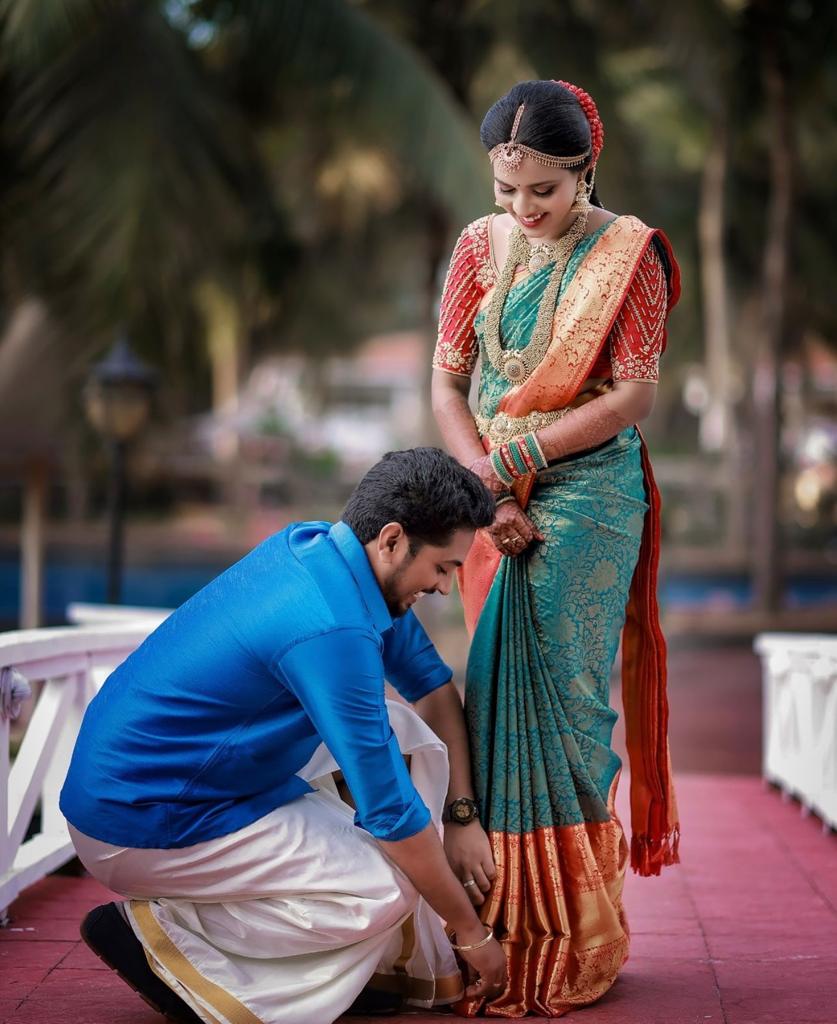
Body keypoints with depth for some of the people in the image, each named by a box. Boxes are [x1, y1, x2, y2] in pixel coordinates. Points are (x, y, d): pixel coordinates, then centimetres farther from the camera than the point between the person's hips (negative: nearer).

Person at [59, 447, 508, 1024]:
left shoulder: (323, 545, 1)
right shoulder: (332, 630, -27)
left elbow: (432, 683, 14)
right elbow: (390, 809, -21)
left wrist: (462, 814, 7)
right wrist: (471, 932, -9)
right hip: (140, 825, -10)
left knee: (401, 729, 8)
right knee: (387, 890, -16)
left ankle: (422, 969, 7)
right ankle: (161, 933, -7)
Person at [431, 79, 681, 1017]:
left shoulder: (626, 253, -5)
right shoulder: (480, 246, 7)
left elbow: (635, 392, -9)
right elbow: (446, 384, 5)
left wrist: (521, 455, -13)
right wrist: (487, 491, -8)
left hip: (587, 501, -4)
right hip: (496, 502, 4)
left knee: (560, 694, -4)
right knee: (498, 692, 2)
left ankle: (570, 938, 5)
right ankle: (500, 926, 9)